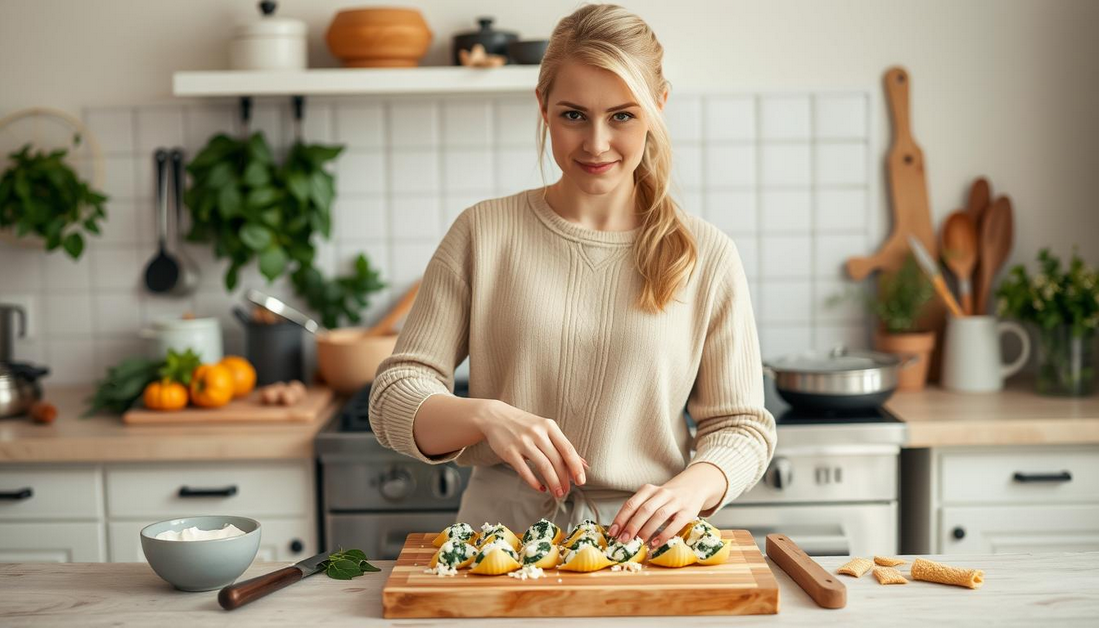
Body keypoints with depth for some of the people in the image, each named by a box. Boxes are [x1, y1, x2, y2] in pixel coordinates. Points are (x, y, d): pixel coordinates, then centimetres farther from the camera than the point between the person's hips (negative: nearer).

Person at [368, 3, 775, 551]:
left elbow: (740, 426, 7)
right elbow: (393, 401, 1)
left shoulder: (707, 256, 5)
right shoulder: (483, 234, 4)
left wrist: (693, 486, -15)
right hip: (502, 532, 0)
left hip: (642, 541, 1)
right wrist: (485, 415, -20)